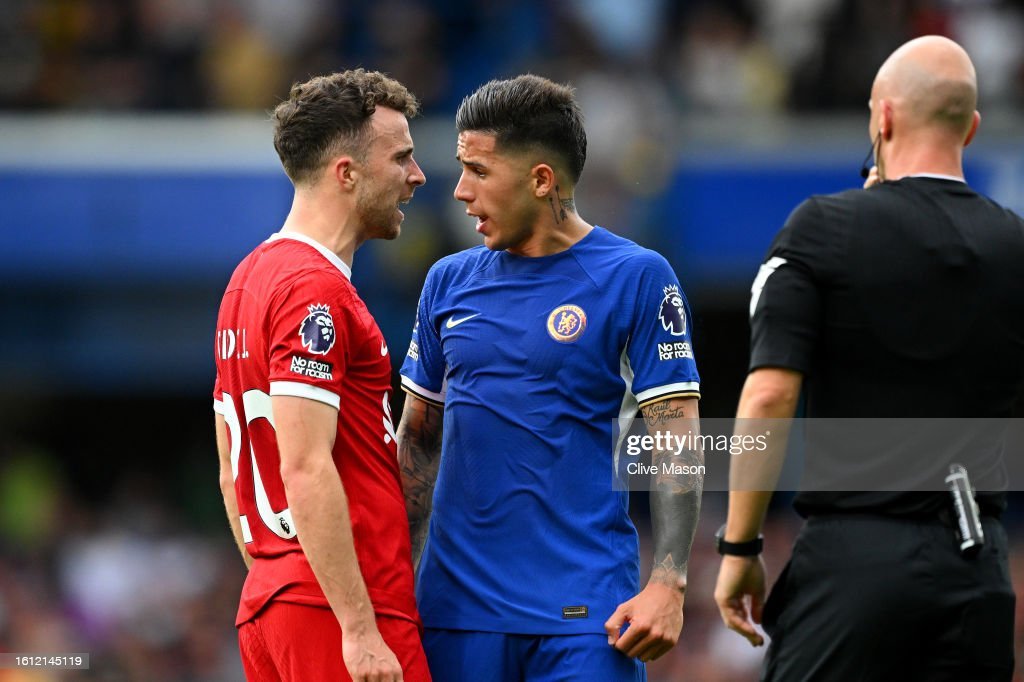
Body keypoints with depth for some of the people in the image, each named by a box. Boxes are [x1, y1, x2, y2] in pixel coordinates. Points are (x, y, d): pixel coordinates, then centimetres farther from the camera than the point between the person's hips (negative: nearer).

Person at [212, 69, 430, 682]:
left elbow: (232, 471, 21)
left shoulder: (250, 280, 17)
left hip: (268, 606, 9)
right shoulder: (316, 291, -13)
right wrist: (359, 628, -22)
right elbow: (306, 470, -20)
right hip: (340, 613, -9)